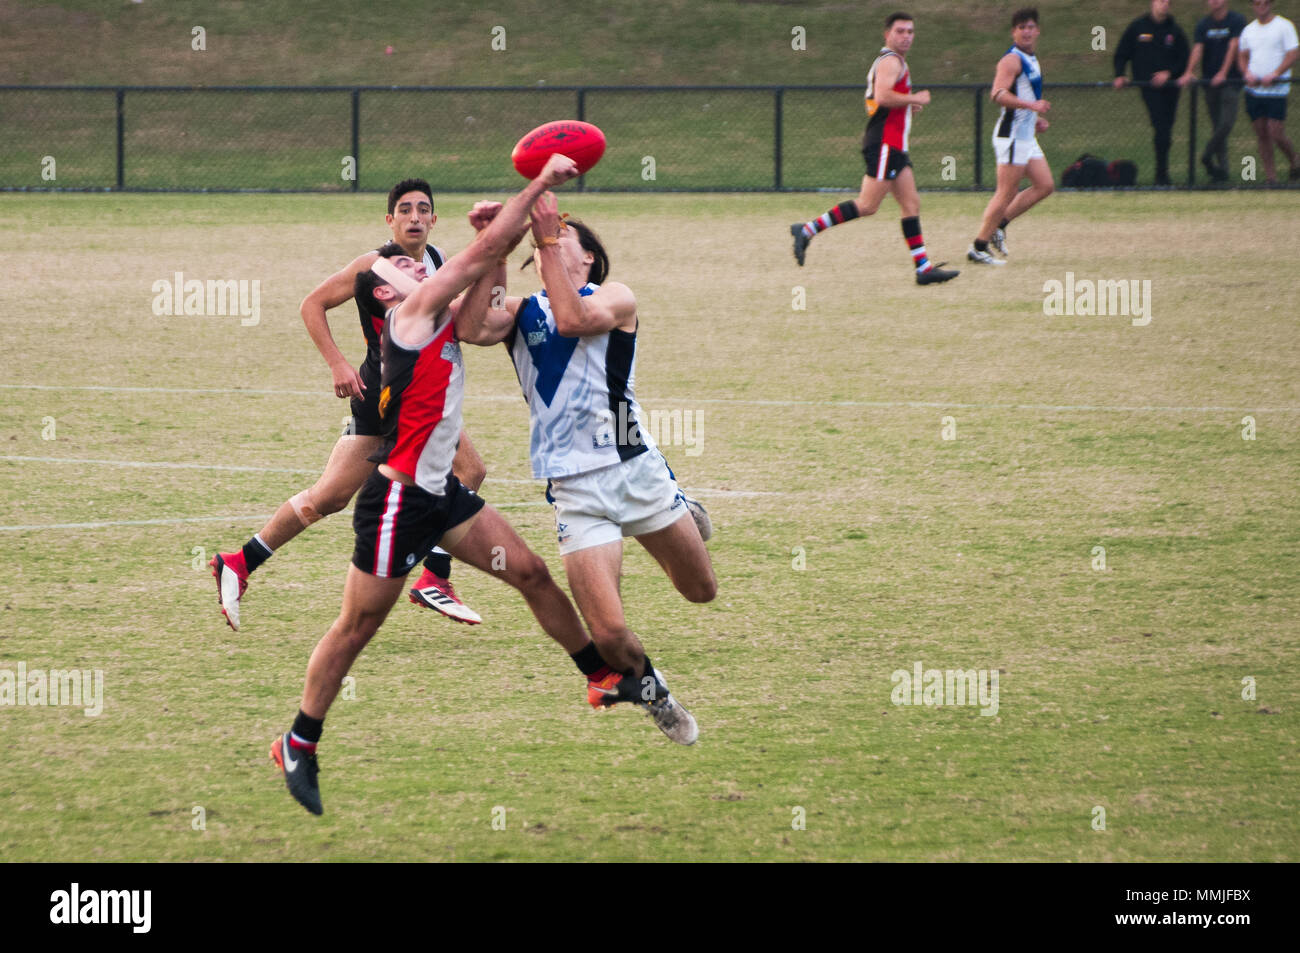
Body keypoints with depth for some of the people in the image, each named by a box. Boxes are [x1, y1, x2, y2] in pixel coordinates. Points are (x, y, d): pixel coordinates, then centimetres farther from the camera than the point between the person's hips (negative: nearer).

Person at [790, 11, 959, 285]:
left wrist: (906, 106, 17)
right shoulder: (891, 62, -10)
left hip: (894, 147, 11)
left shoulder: (893, 62, 23)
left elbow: (875, 102, 29)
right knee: (867, 205, -15)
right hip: (884, 143, -11)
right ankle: (808, 230, -14)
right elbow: (882, 96, -26)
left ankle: (924, 268, 3)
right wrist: (915, 99, -14)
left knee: (911, 204, 6)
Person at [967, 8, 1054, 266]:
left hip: (1027, 135, 10)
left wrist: (1036, 119, 18)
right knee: (1007, 193, -9)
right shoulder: (1012, 60, -14)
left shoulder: (1030, 60, 17)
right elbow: (998, 94, -27)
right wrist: (1031, 105, -34)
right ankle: (978, 247, -4)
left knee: (1044, 186, 7)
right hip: (1012, 135, -10)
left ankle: (998, 224, 13)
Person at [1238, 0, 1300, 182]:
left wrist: (1274, 74, -19)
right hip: (1253, 90, 5)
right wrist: (1247, 73, -6)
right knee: (1262, 135, 3)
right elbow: (1242, 56, 16)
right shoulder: (1249, 30, 13)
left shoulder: (1284, 26, -2)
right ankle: (1270, 176, 8)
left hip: (1276, 90, -5)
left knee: (1277, 135, -9)